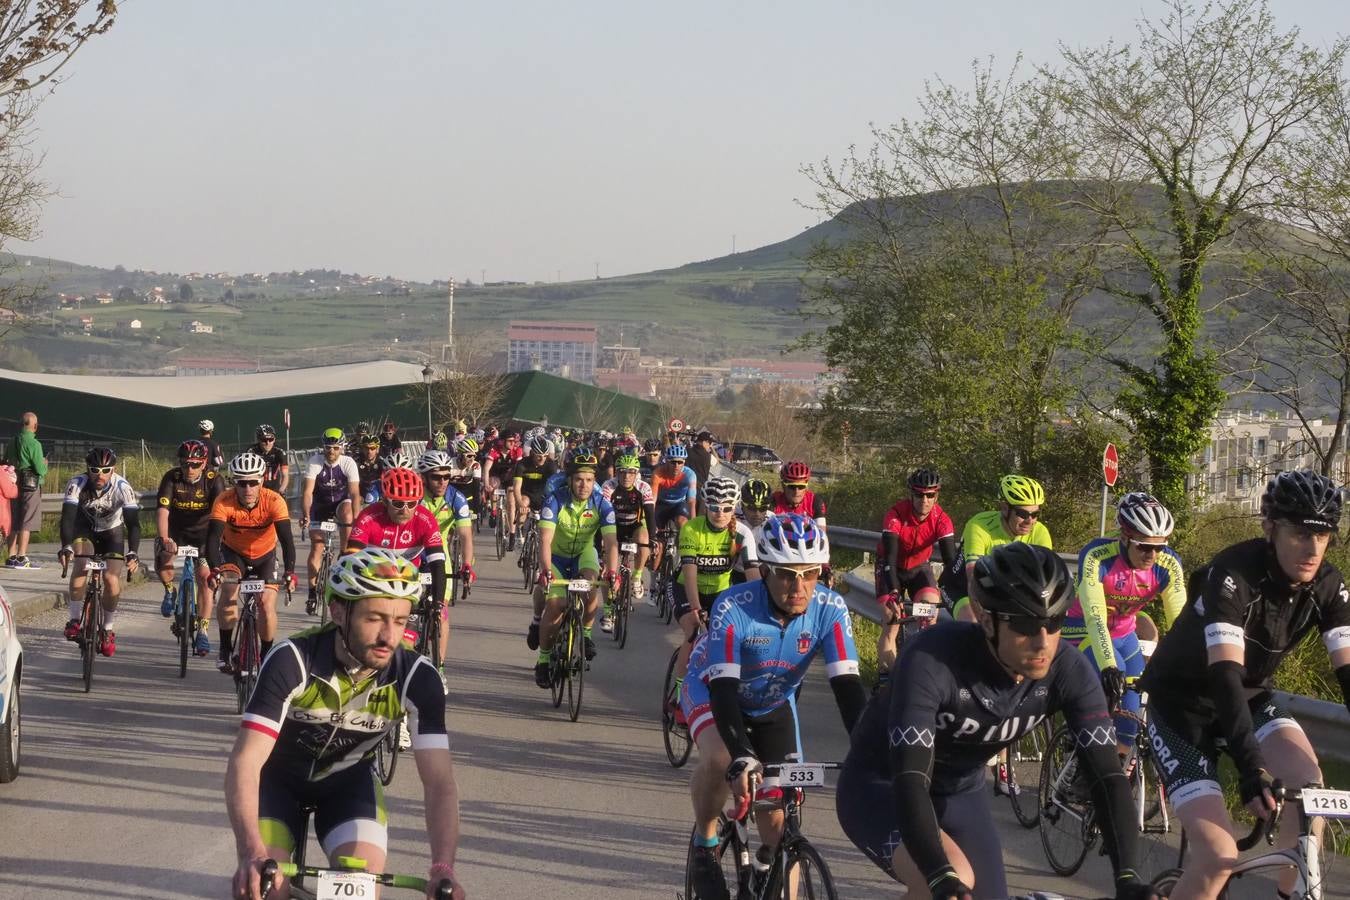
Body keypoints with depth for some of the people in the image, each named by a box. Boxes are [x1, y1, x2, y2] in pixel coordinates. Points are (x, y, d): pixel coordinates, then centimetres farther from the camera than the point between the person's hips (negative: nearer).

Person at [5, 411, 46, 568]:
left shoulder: (13, 443, 9)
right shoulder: (34, 444, -13)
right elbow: (40, 469, -16)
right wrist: (44, 464, 7)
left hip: (15, 483, 7)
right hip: (31, 485, -7)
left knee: (14, 522, 12)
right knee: (27, 522, -5)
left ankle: (12, 556, 14)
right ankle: (21, 558, -9)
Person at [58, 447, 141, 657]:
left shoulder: (122, 487, -30)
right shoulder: (77, 484, -29)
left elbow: (133, 522, -36)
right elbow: (67, 517, -38)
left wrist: (132, 553, -51)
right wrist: (65, 546, -54)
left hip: (112, 532, 0)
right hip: (85, 528, 0)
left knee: (111, 578, -15)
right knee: (81, 563, -28)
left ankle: (107, 628, 8)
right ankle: (75, 619, -16)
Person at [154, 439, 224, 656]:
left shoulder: (214, 481, -21)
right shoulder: (171, 478, -21)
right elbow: (162, 510, -31)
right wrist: (163, 538, -48)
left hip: (203, 531, 0)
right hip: (176, 529, 0)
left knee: (204, 576, -13)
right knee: (163, 559, -27)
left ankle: (203, 632, -5)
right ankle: (170, 591, 7)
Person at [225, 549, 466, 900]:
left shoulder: (416, 678, -27)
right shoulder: (292, 661, -34)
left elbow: (439, 780, -29)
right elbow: (245, 761, -40)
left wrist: (443, 868, -45)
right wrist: (251, 852, -55)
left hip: (348, 782, 2)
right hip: (279, 778, -2)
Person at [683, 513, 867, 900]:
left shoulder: (829, 609, -28)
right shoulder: (733, 609, -37)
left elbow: (847, 685, -30)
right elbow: (723, 688, -42)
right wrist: (742, 759, -55)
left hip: (773, 705, 3)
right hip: (711, 690, -3)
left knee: (779, 823, -5)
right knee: (719, 758, -35)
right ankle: (704, 842, -8)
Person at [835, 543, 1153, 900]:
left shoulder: (1068, 671, -21)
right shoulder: (932, 660, -35)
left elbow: (1107, 775, -22)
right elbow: (909, 781, -42)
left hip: (959, 793, 6)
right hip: (880, 787, -6)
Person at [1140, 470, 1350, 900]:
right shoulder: (1234, 575, -30)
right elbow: (1225, 673, -40)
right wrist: (1251, 766, -52)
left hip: (1248, 696, 5)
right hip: (1183, 703, -5)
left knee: (1309, 785, -25)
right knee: (1218, 855, -20)